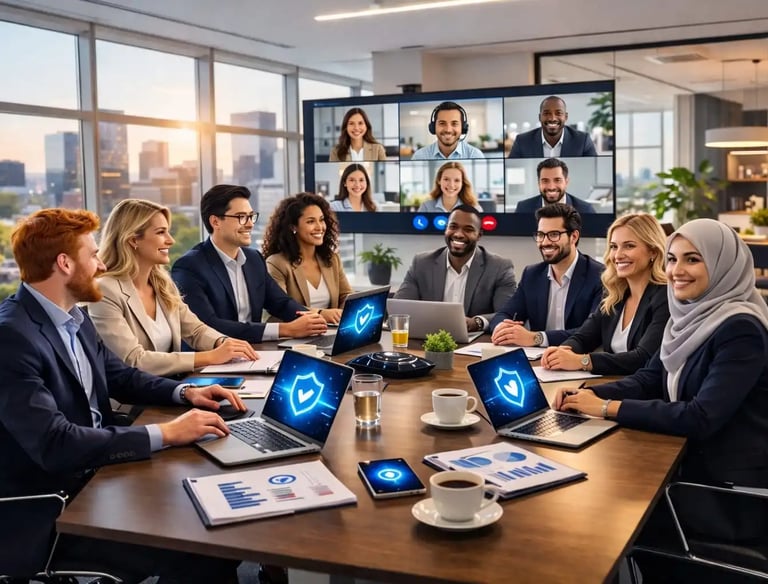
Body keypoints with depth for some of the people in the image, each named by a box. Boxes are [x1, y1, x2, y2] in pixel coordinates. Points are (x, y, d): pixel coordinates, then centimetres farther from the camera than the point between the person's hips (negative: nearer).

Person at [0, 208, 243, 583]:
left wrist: (185, 392, 2)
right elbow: (55, 445, -30)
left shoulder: (73, 318, 5)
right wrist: (165, 433, -27)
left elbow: (119, 376, 19)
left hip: (94, 476, 9)